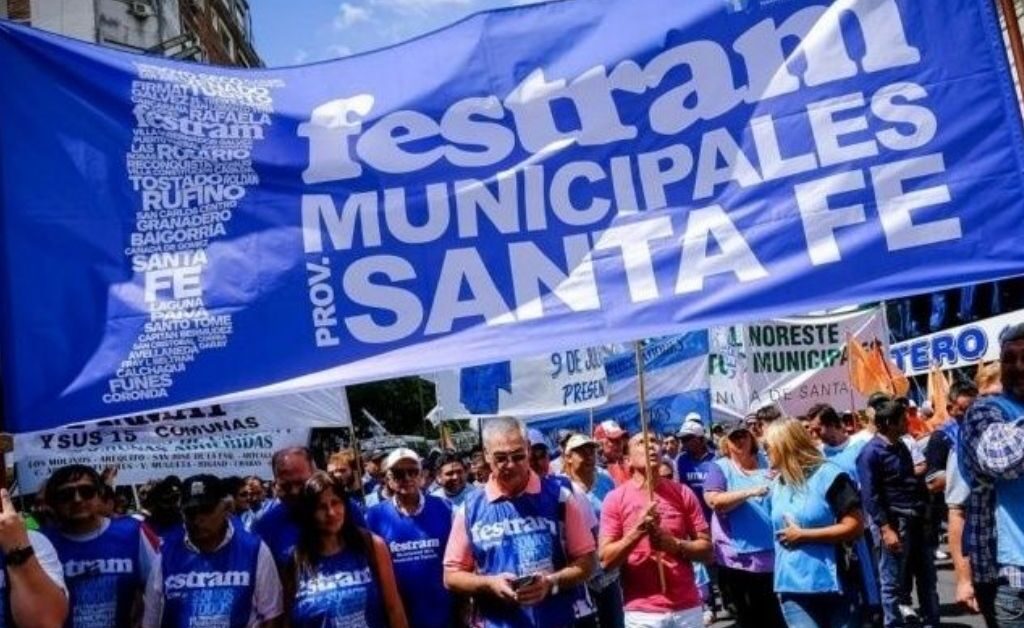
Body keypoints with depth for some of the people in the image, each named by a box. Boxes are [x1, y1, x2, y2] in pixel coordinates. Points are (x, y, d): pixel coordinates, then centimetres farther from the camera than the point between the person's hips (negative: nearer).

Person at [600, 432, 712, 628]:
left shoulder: (683, 493, 4)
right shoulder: (615, 498, -3)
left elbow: (706, 549, 4)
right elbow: (606, 560, -7)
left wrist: (675, 545, -14)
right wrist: (638, 530, -20)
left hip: (688, 608, 2)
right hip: (642, 612, -2)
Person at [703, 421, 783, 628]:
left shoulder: (767, 464, 11)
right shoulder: (719, 467, 0)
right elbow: (714, 500, -16)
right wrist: (750, 492, -25)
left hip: (772, 554, 3)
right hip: (738, 557, -3)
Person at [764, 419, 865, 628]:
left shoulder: (829, 475, -9)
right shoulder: (776, 486, 11)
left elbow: (855, 527, -14)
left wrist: (802, 535, -14)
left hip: (834, 585, -4)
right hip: (793, 587, 5)